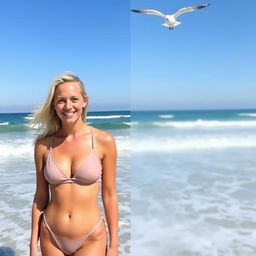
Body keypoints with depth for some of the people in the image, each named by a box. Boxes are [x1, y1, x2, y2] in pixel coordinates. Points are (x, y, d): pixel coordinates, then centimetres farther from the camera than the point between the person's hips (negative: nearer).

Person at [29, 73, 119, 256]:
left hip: (91, 238, -2)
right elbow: (40, 196, 2)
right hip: (51, 237, 2)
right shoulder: (43, 144, -6)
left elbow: (109, 195, -6)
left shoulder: (104, 140, -11)